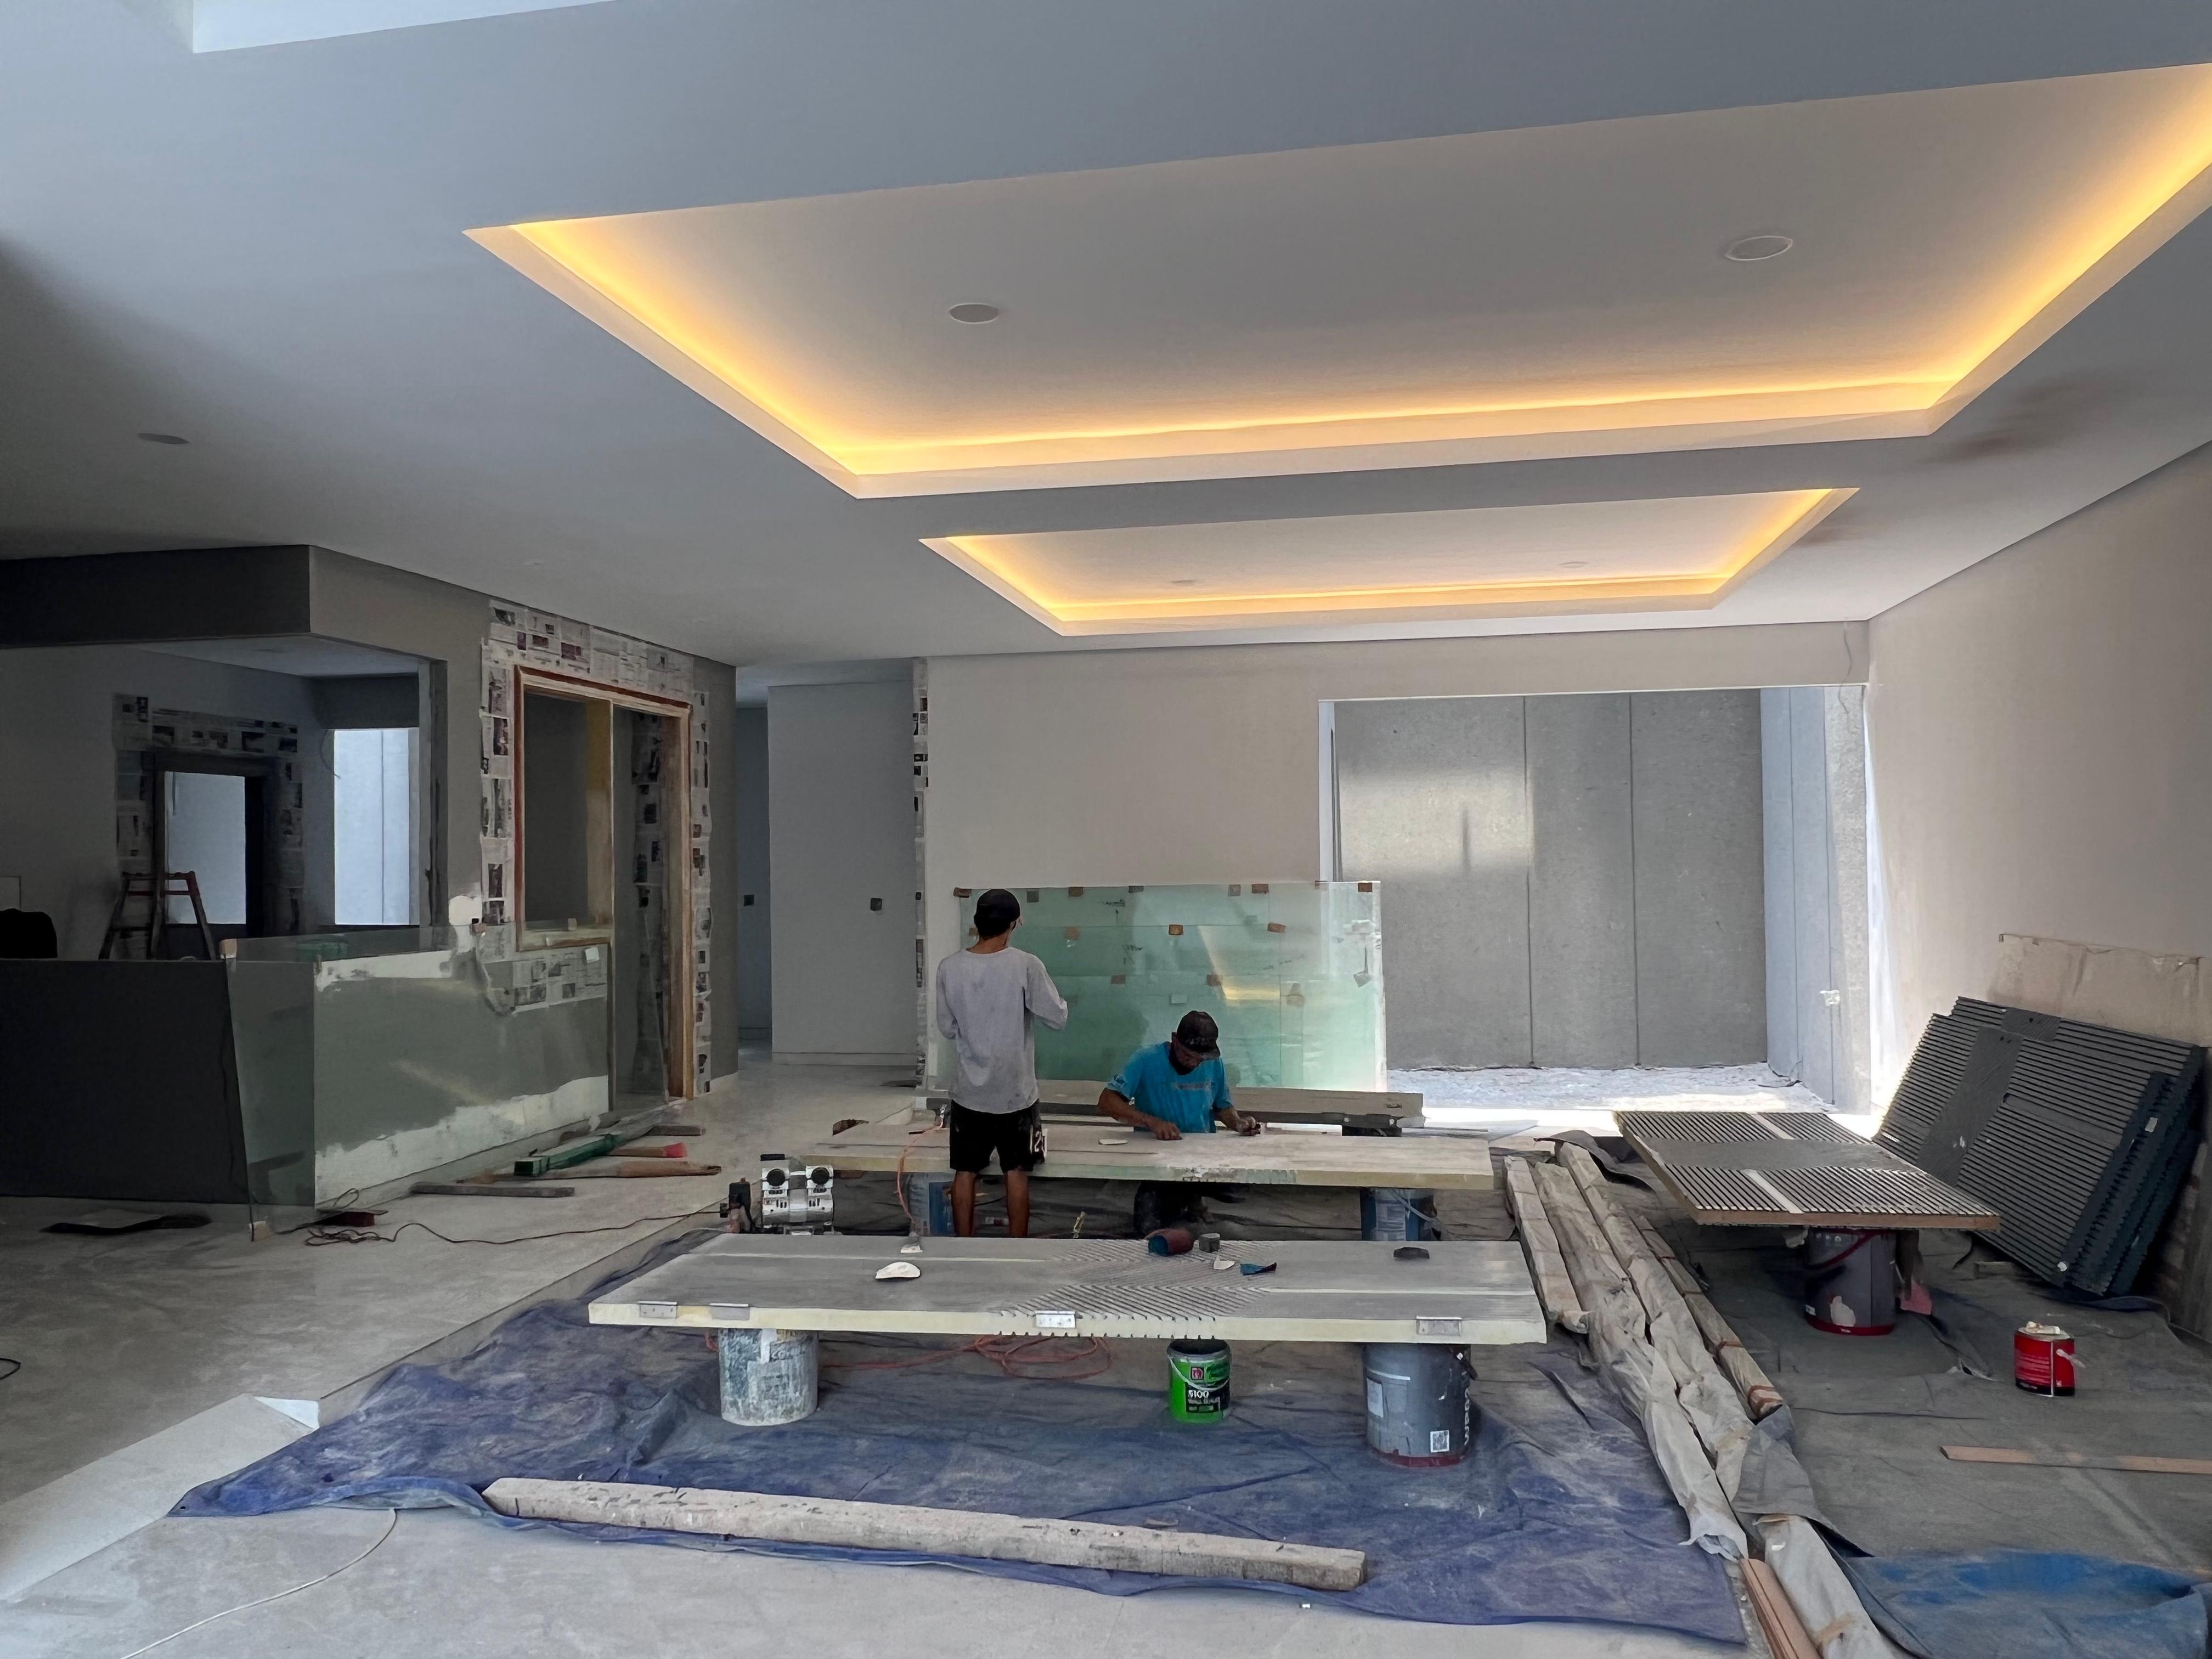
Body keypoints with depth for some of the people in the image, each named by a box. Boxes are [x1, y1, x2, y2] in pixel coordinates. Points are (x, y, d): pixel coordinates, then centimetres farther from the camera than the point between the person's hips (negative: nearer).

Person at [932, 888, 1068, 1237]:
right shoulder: (1026, 966, -14)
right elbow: (1058, 1018, -7)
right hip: (1016, 1091, -2)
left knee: (965, 1174, 12)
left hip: (970, 1090, 2)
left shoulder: (949, 968, -6)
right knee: (1017, 1174, 9)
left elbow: (947, 1028, 4)